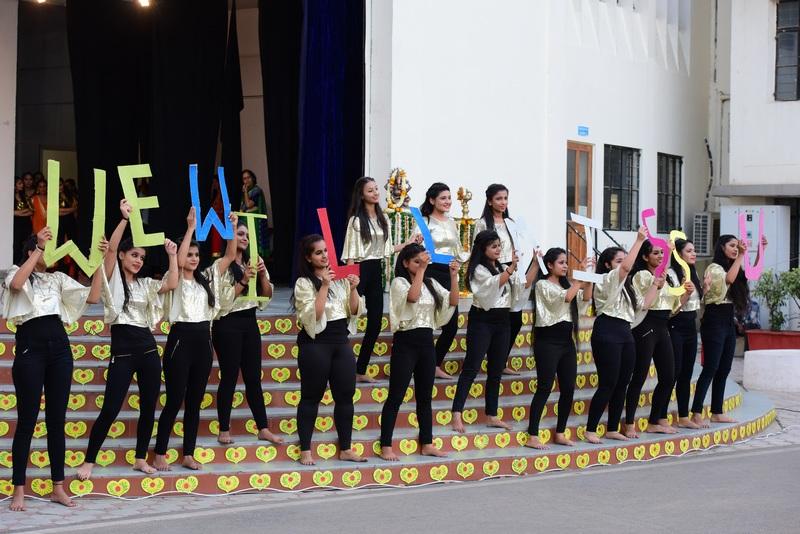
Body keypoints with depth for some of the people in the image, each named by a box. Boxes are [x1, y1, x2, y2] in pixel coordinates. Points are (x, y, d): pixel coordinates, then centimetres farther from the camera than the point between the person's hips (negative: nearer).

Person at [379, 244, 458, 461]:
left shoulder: (431, 283, 11)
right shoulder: (399, 282, -6)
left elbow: (453, 302, 3)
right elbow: (413, 297, -26)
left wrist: (454, 276, -7)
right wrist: (421, 269, -23)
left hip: (426, 342, 6)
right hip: (406, 342, -6)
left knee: (425, 395, 12)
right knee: (396, 396, -3)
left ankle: (426, 444, 18)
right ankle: (386, 446, 0)